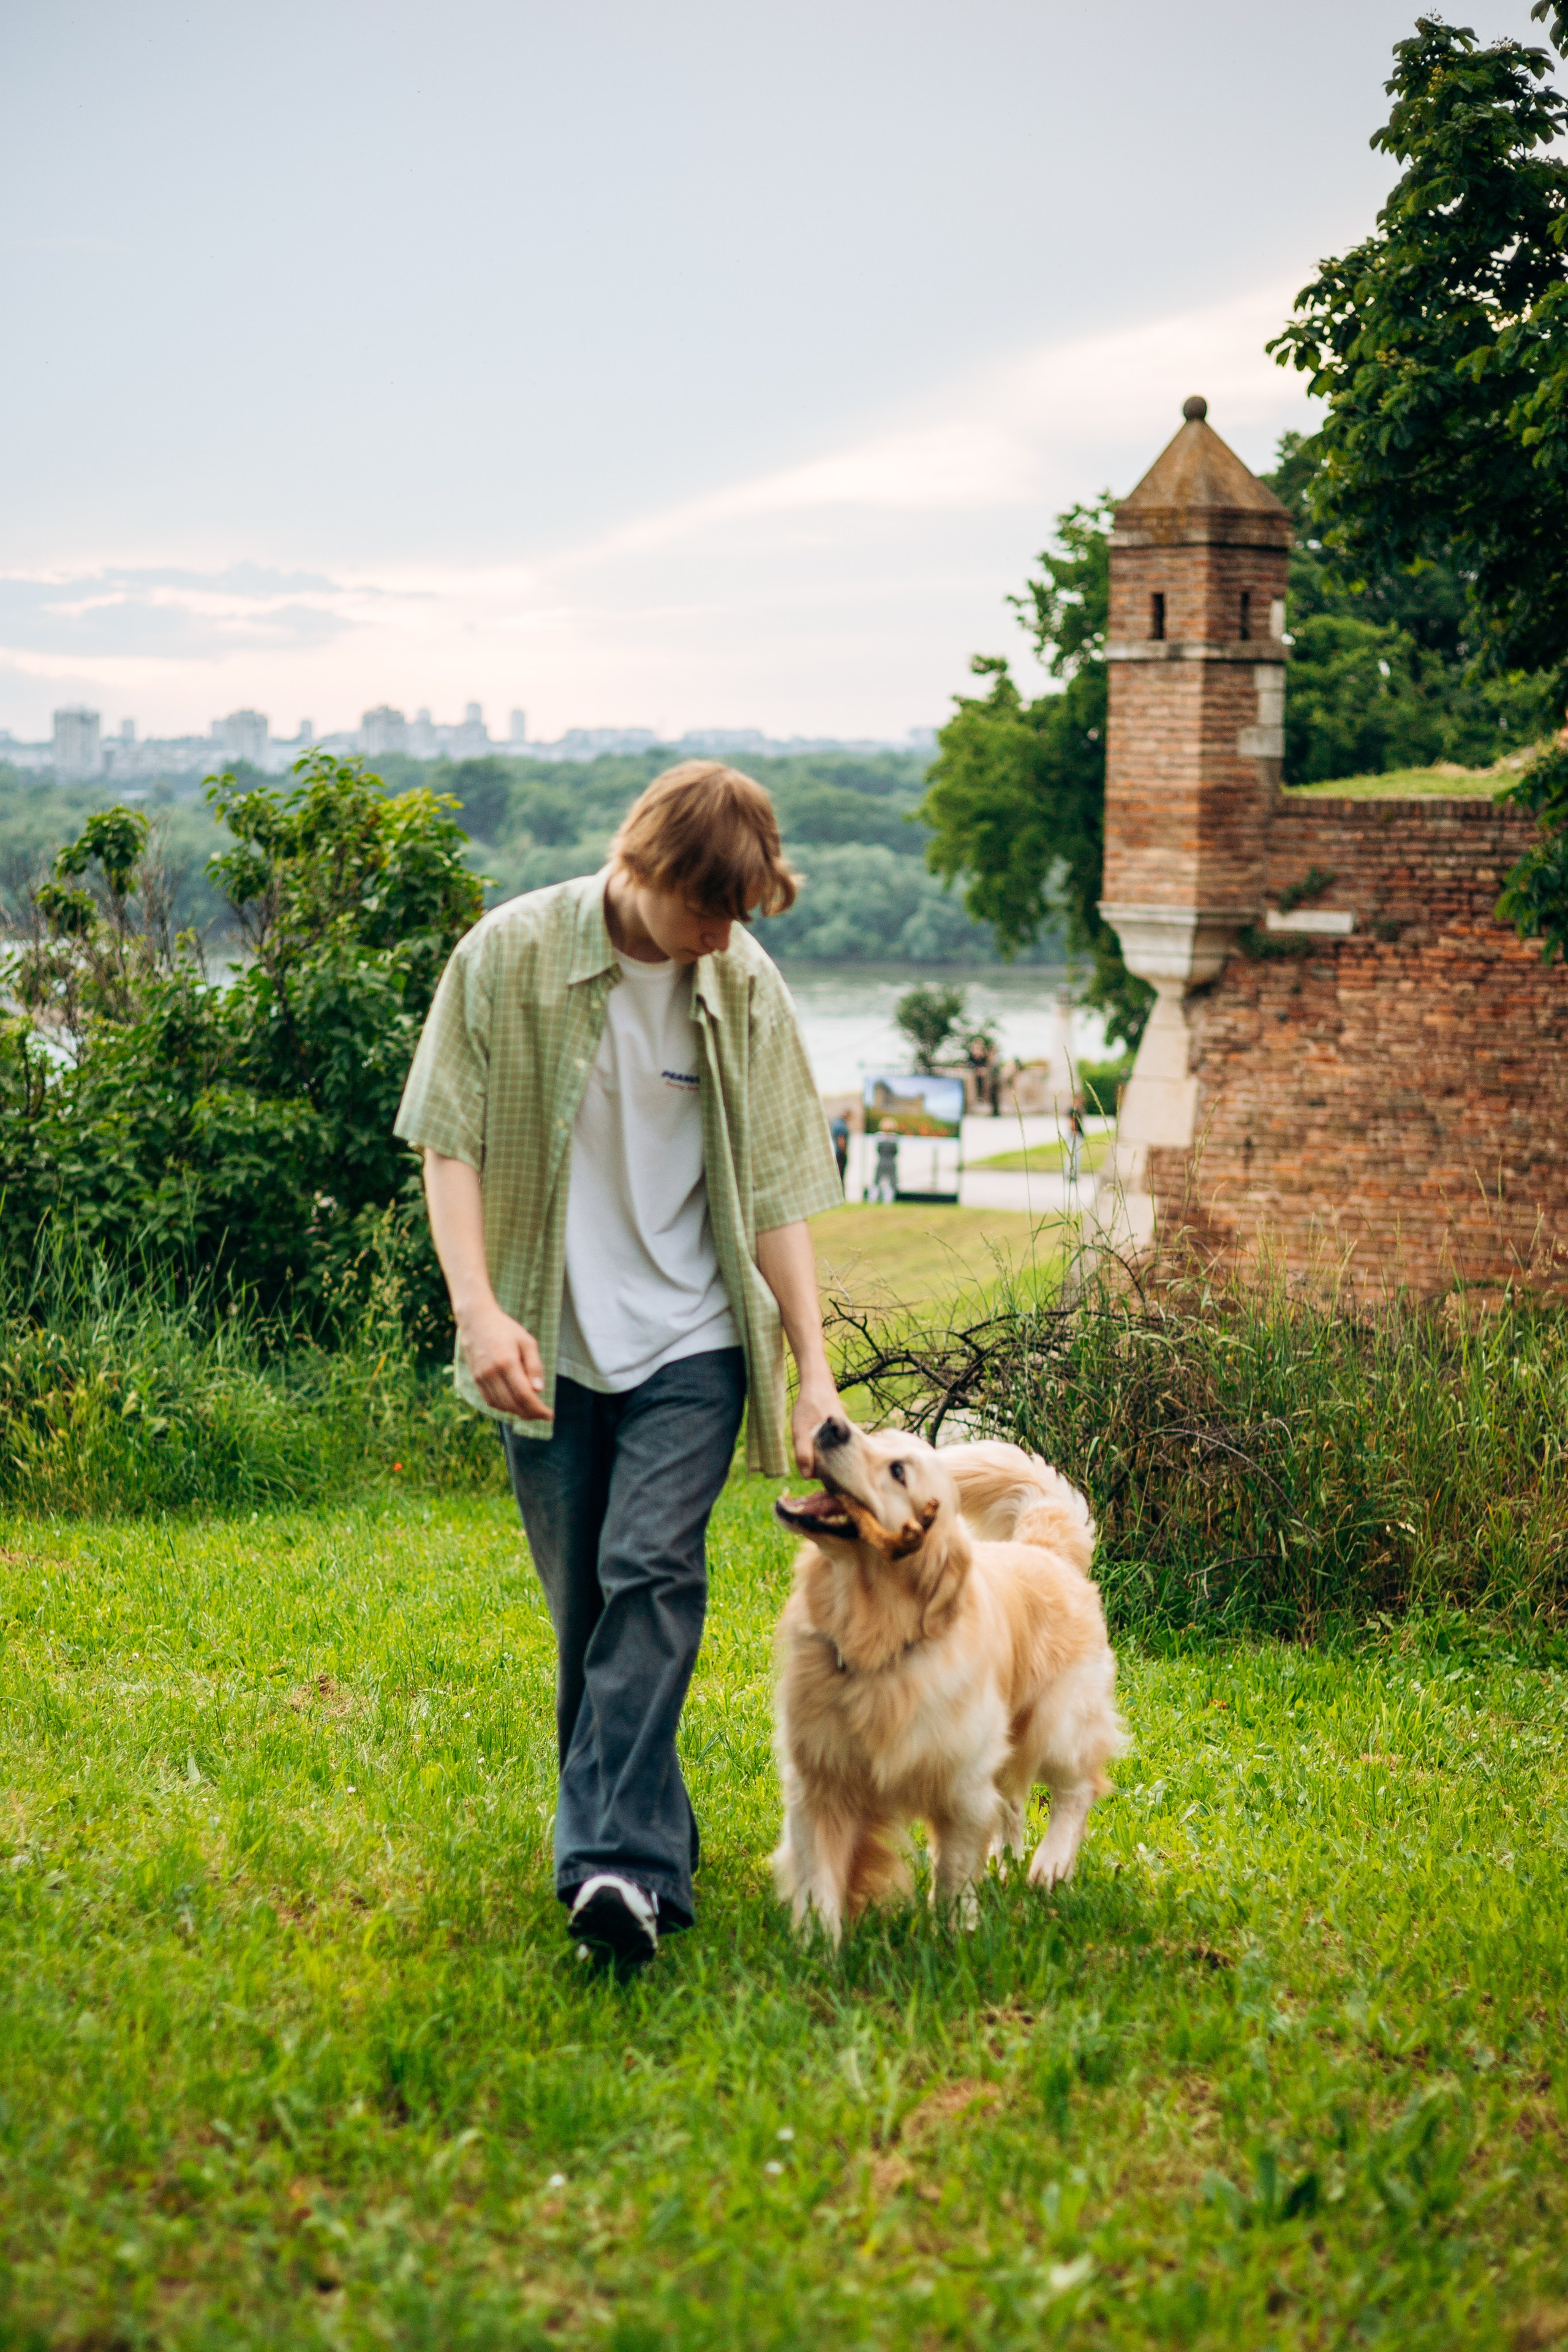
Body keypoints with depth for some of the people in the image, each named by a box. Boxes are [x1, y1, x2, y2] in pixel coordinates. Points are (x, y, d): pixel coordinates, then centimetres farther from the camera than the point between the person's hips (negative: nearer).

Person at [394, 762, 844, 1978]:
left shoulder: (747, 986, -2)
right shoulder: (509, 956, -7)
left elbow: (775, 1189, 3)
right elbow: (452, 1139, -5)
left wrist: (813, 1364, -1)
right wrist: (477, 1305, -17)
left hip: (691, 1340, 0)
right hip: (550, 1342, 1)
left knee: (651, 1573, -16)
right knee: (583, 1602, 7)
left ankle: (616, 1866, -23)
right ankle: (653, 1841, 22)